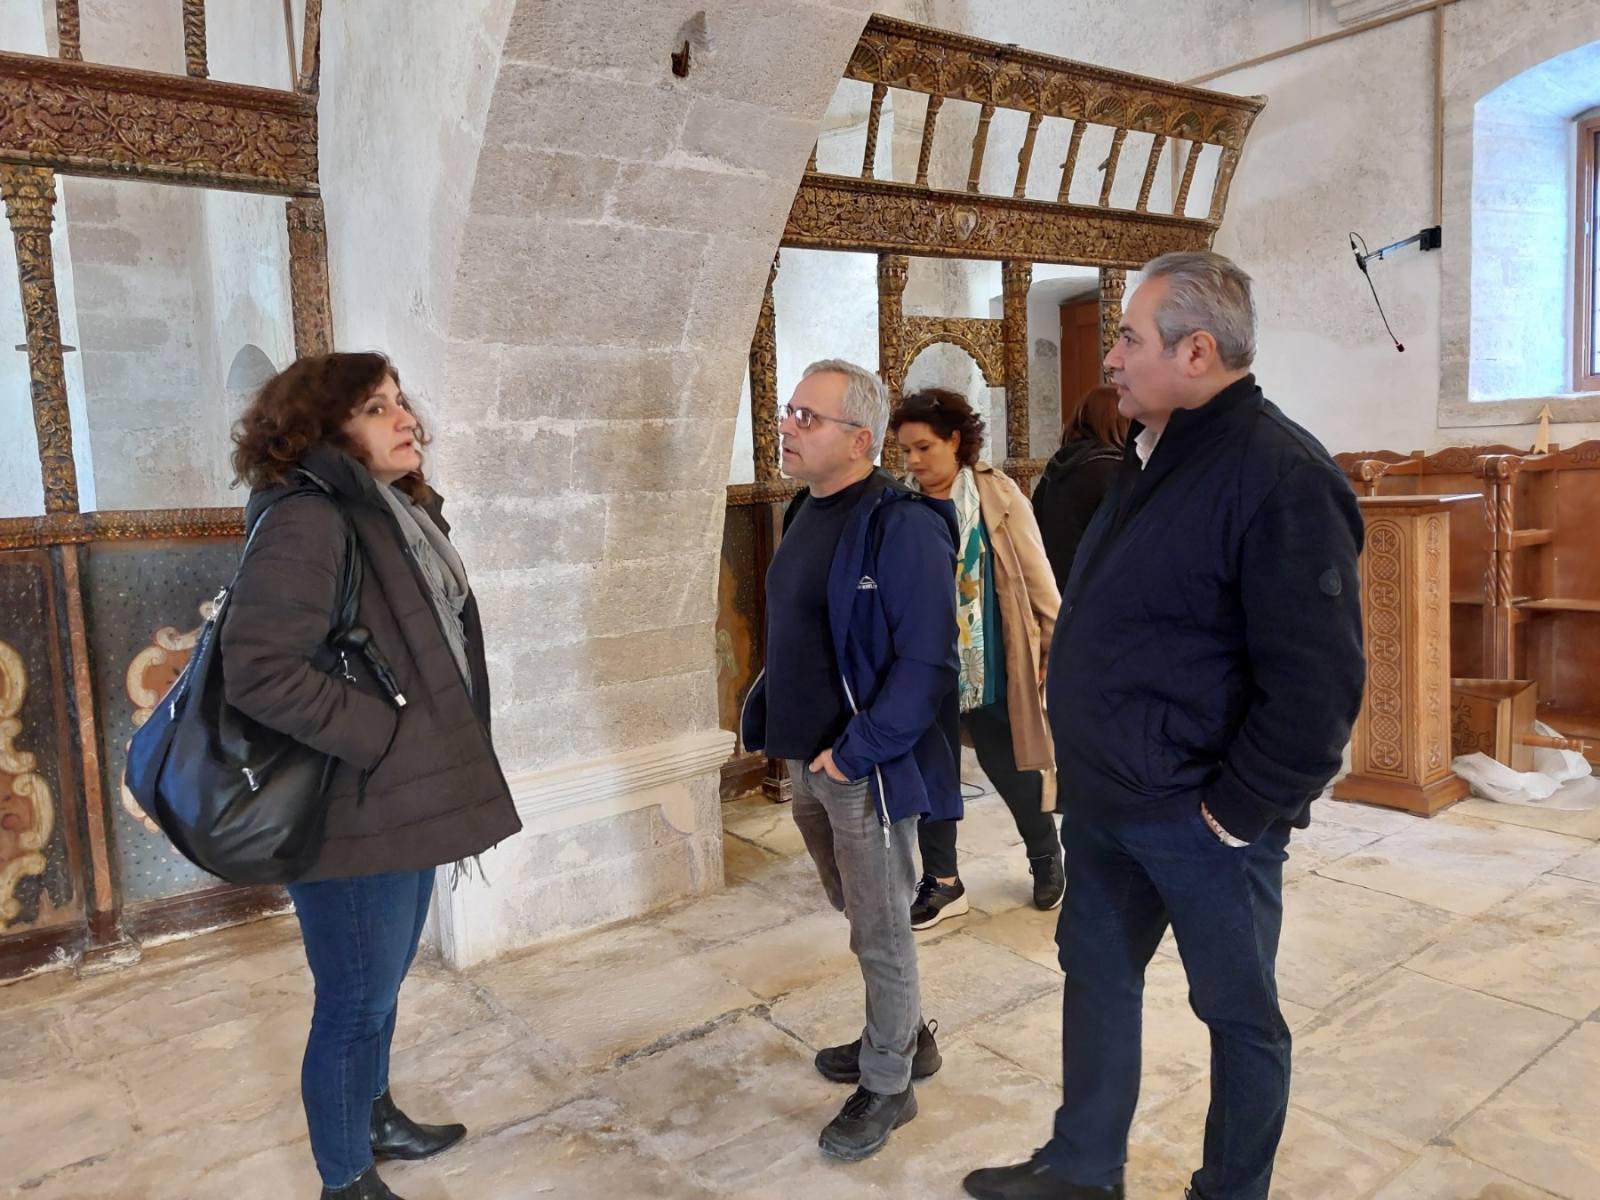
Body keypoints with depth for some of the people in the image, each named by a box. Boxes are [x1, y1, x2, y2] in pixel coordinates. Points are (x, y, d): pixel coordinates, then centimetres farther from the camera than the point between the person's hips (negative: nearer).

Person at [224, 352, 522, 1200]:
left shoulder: (401, 513, 10)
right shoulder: (305, 521, -20)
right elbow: (256, 671, -27)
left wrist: (437, 753, 14)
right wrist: (380, 735, -22)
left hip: (406, 799, 9)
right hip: (354, 812, -9)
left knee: (383, 985, 25)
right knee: (356, 1003, 9)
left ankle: (374, 1117, 47)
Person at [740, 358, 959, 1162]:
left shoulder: (900, 525, -18)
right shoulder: (806, 512, 9)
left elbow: (925, 660, -22)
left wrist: (856, 752, -22)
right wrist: (772, 720, 10)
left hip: (866, 768, -9)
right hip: (807, 761, 9)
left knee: (881, 931, 8)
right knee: (859, 916, 23)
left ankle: (887, 1084, 27)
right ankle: (903, 1037, 43)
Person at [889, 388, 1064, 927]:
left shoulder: (997, 495, -7)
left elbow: (1034, 574, -3)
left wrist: (1056, 641, -4)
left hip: (990, 668, -2)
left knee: (1012, 771, 11)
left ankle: (1047, 858, 37)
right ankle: (942, 881, 27)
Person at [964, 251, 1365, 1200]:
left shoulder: (1279, 475, -20)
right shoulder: (1152, 458, 9)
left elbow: (1317, 685, -23)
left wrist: (1238, 813, -18)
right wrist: (1089, 764, 14)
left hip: (1201, 819, -8)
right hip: (1106, 802, 9)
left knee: (1239, 1012, 13)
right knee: (1096, 974, 19)